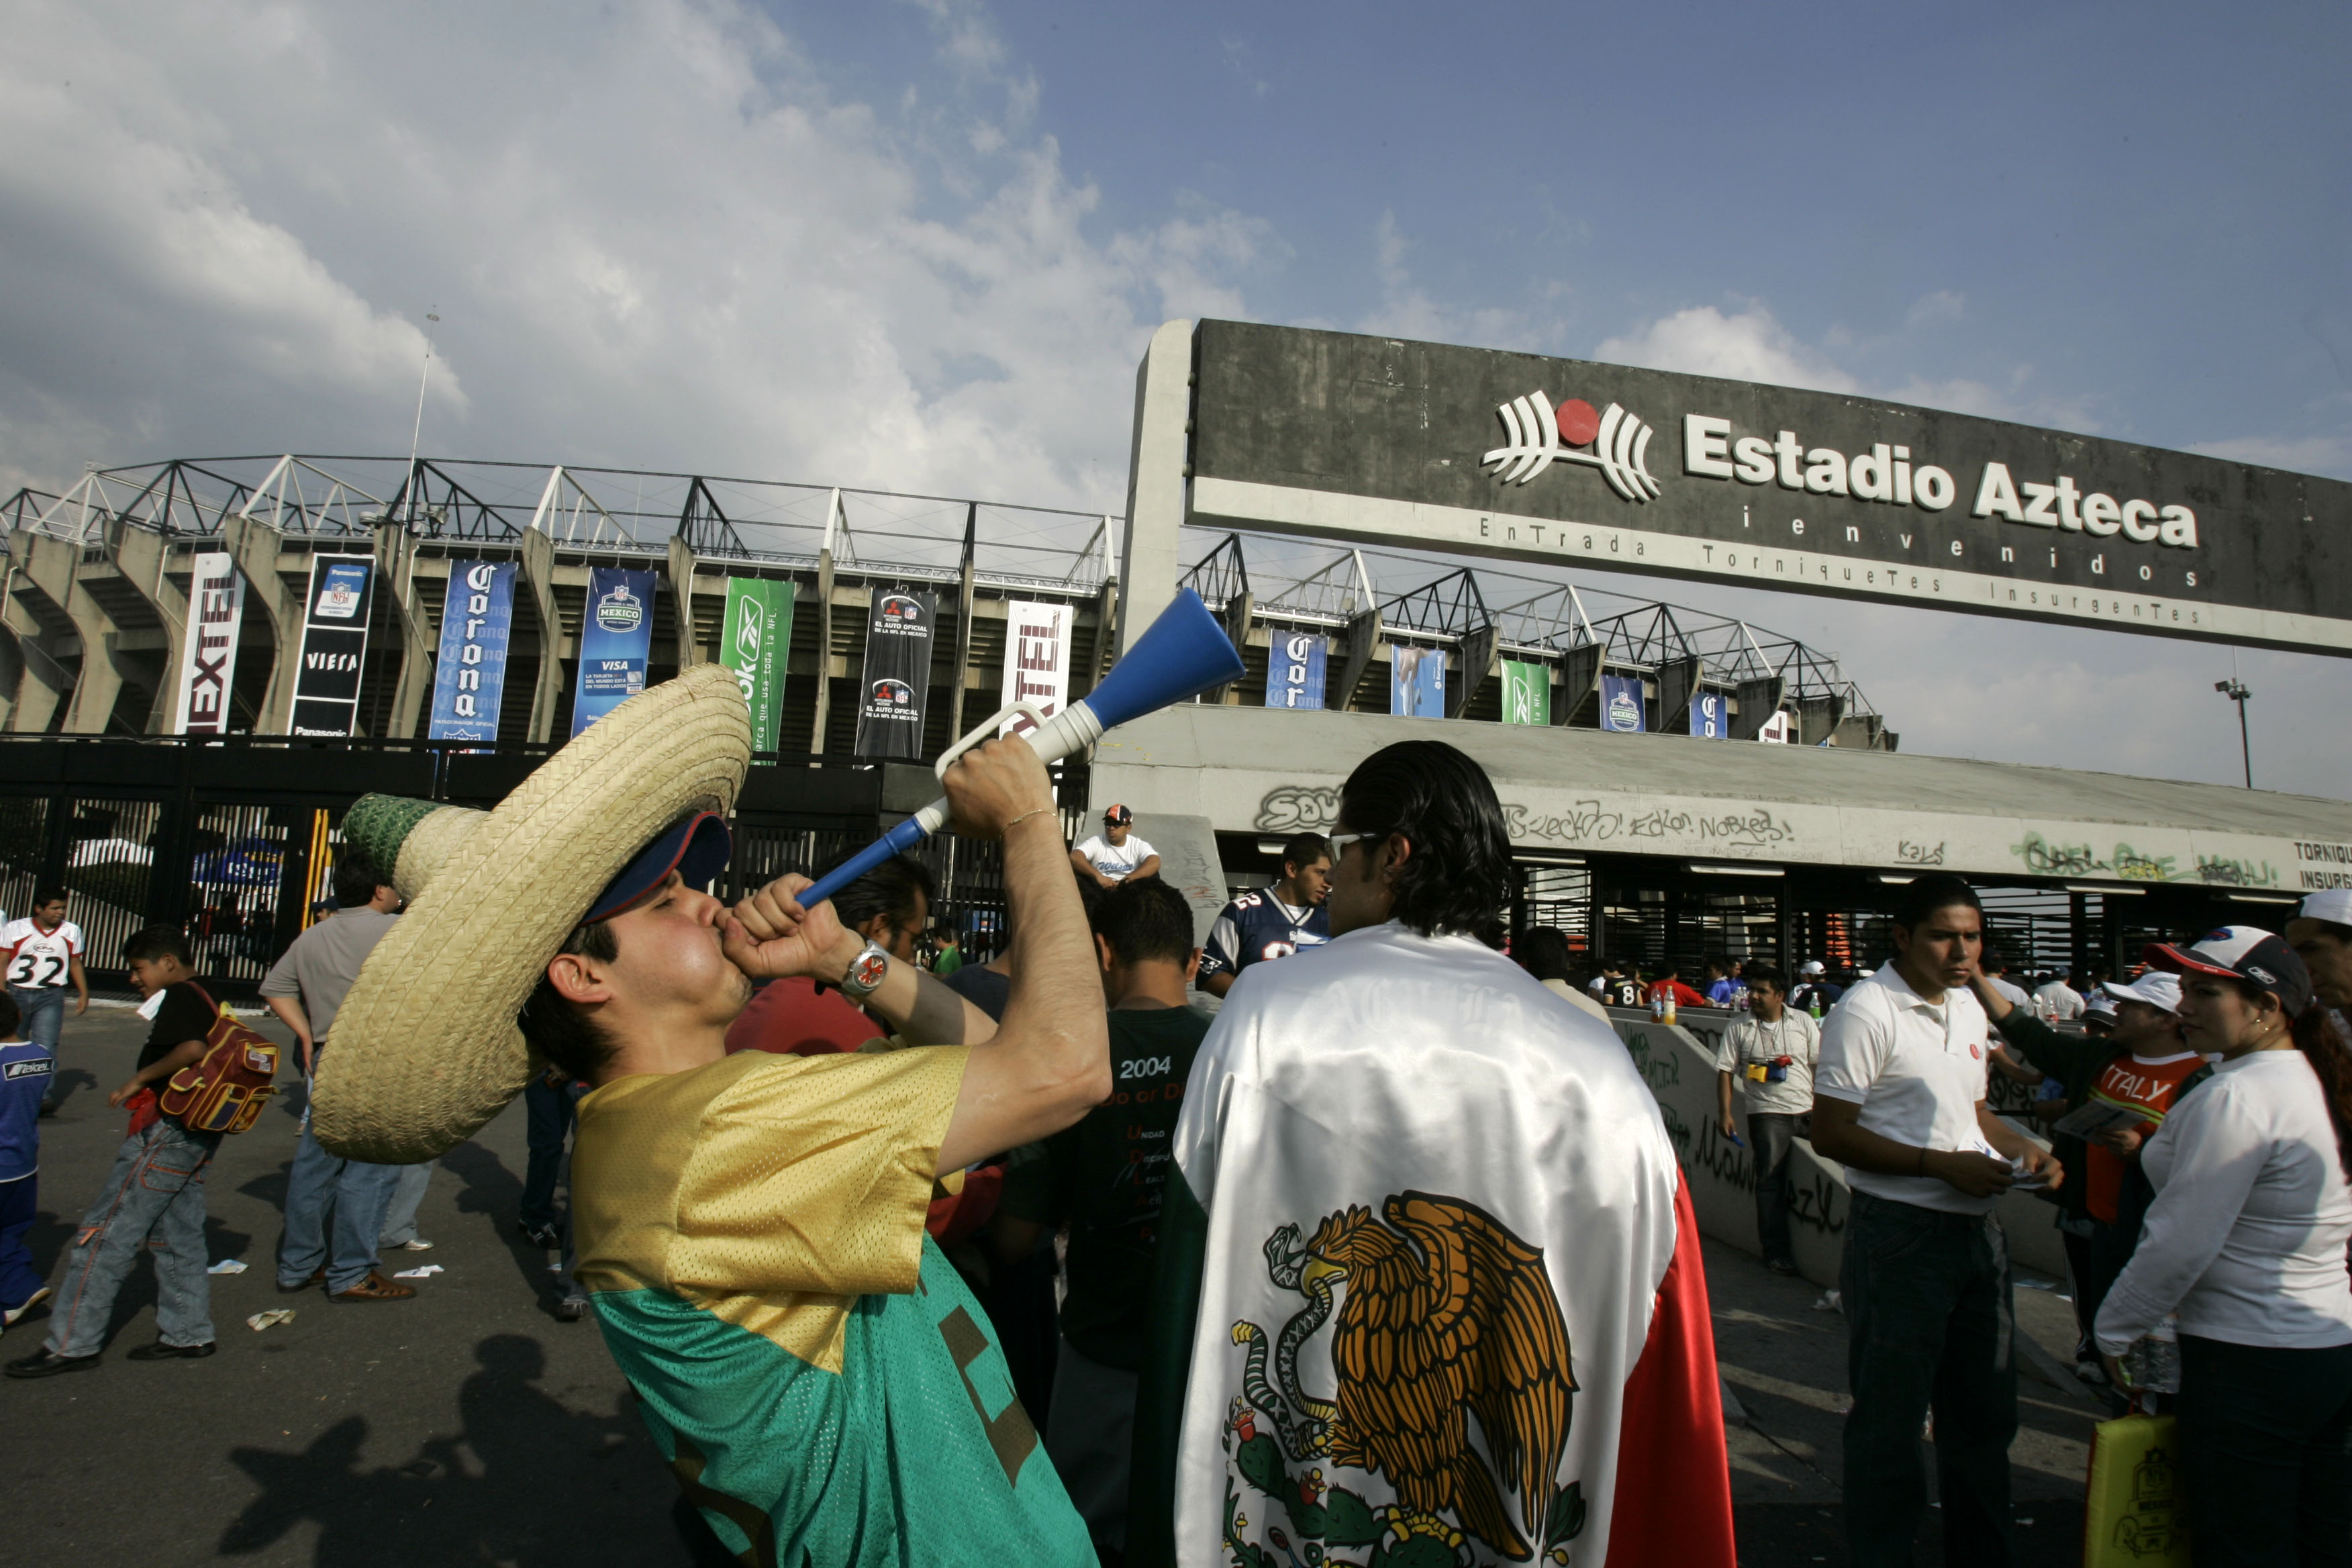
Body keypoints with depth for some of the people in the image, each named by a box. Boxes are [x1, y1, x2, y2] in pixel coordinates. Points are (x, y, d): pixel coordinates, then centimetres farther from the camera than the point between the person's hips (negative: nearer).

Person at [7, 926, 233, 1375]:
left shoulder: (178, 996, -12)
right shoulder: (203, 998, 17)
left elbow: (192, 1049, -28)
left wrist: (139, 1078, -17)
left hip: (167, 1131, -10)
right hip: (194, 1135, 10)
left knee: (105, 1233, -3)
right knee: (176, 1236, 14)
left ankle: (72, 1345, 3)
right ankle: (189, 1334, 19)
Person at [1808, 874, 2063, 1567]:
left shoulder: (1969, 1008, 11)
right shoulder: (1867, 1010, -15)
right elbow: (1831, 1133, -17)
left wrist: (2025, 1150, 4)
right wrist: (1944, 1164, -20)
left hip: (1978, 1229, 8)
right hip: (1900, 1235, -8)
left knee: (1985, 1411, 20)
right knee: (1890, 1420, 4)